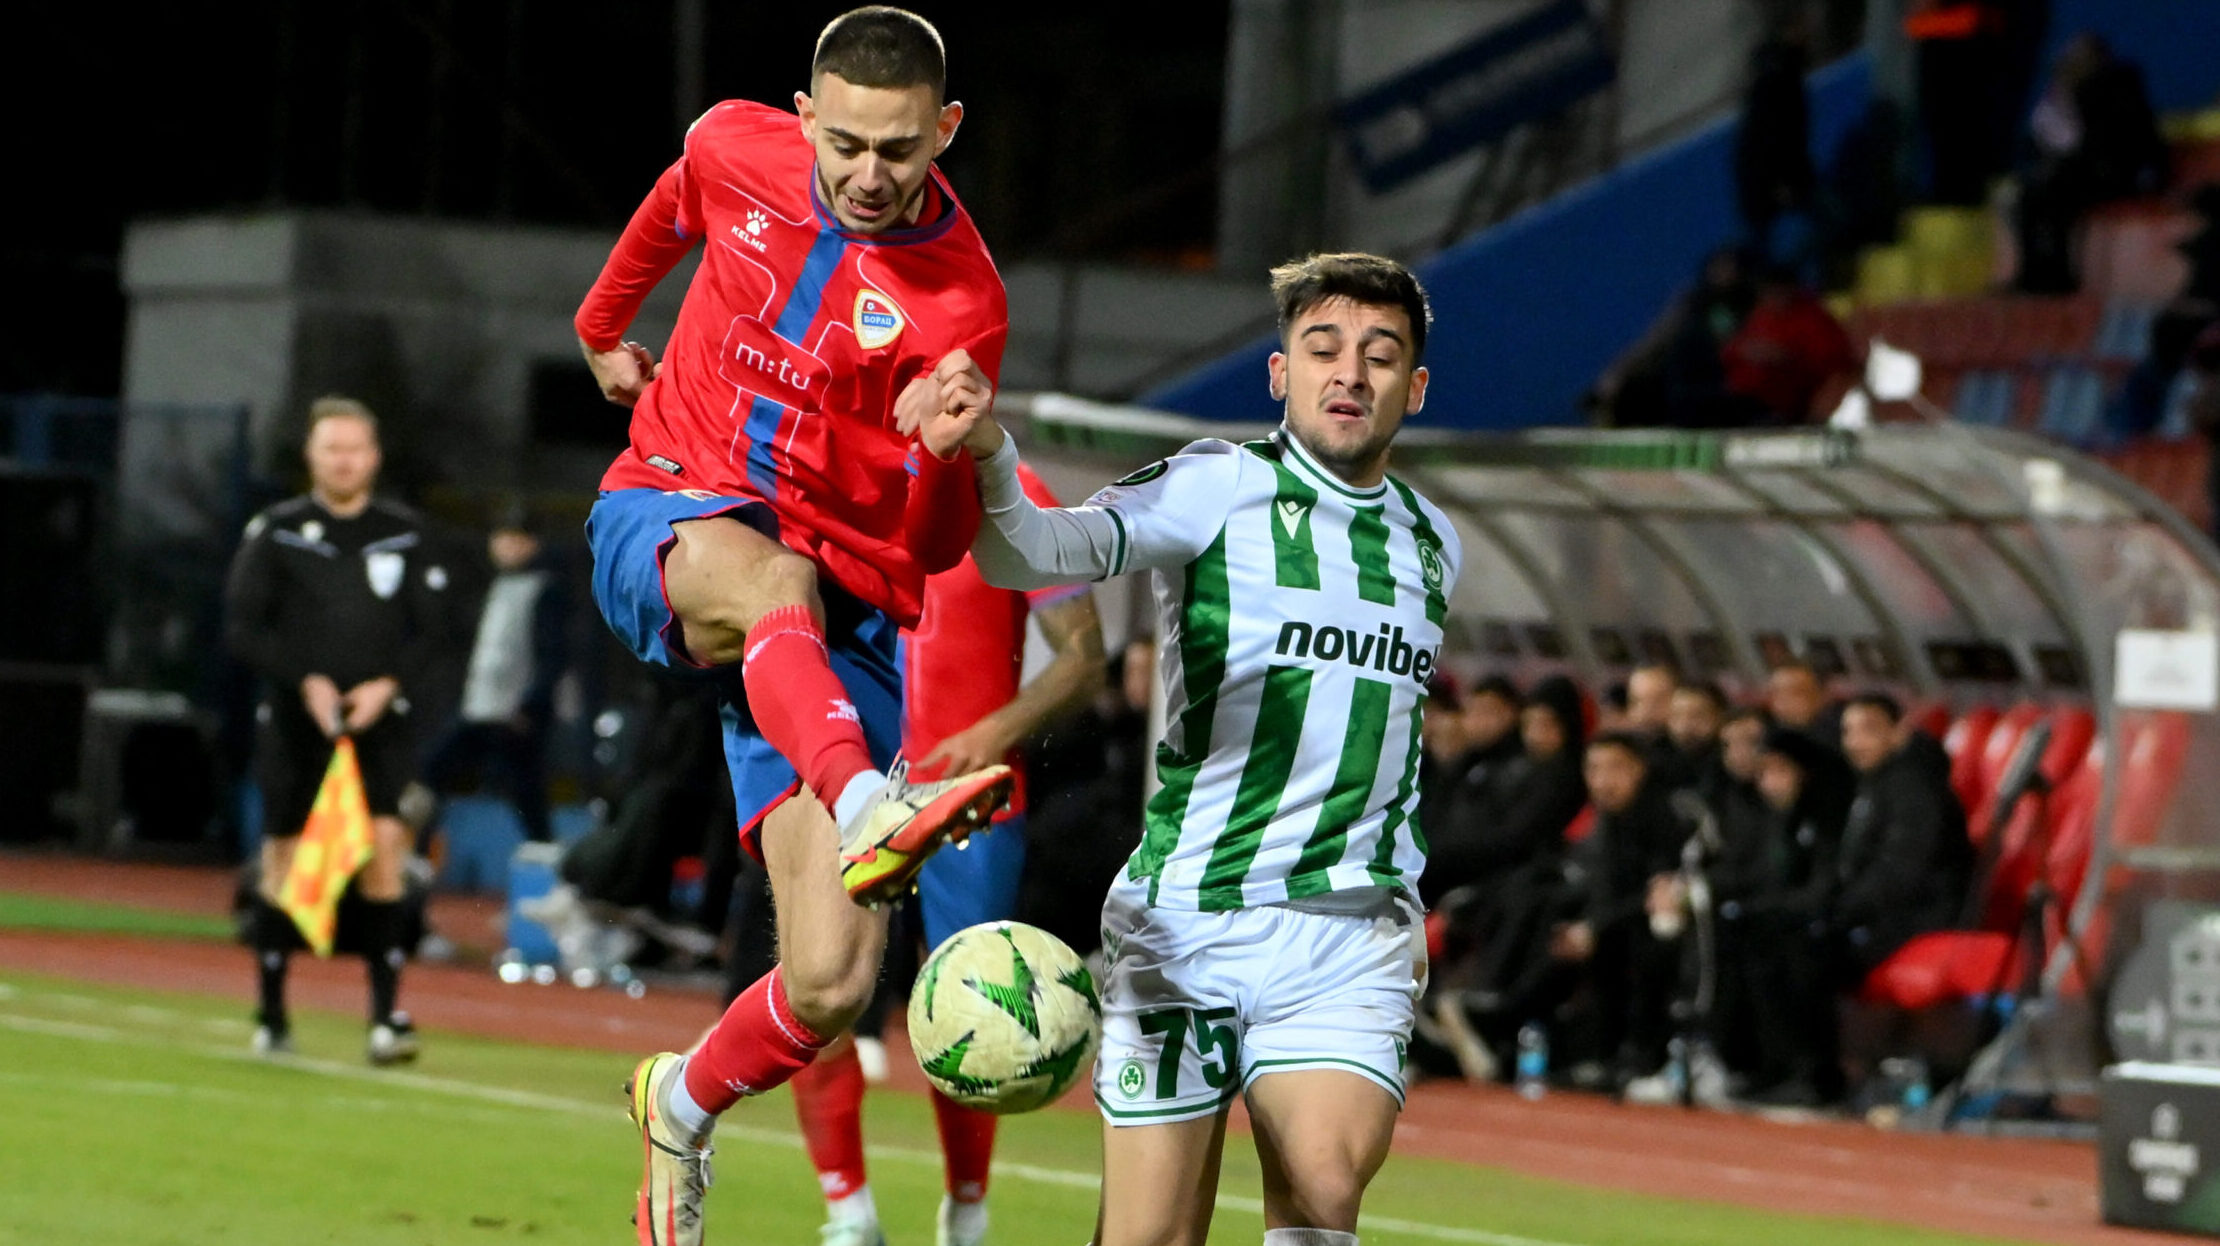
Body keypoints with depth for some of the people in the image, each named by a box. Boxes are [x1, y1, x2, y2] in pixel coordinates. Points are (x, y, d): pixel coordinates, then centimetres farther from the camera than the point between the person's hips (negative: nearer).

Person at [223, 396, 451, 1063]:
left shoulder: (404, 533, 6)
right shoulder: (276, 532, 1)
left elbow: (427, 627, 8)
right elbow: (241, 627, -1)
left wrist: (387, 685, -9)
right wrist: (306, 681, -12)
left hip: (378, 723, 1)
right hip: (293, 725, 0)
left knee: (383, 847, -13)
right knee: (283, 863, 4)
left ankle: (387, 1011, -11)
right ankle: (271, 1014, 16)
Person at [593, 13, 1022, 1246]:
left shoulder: (962, 302, -11)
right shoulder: (740, 148, -2)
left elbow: (935, 547, -12)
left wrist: (950, 449, -33)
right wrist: (603, 329, 39)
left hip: (841, 611, 0)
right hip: (670, 518, 1)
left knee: (832, 985, -10)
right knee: (774, 582, -41)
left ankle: (687, 1102, 23)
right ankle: (866, 809, -69)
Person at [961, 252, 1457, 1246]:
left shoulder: (1431, 541, 14)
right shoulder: (1216, 488, -3)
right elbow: (1035, 556, -20)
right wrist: (990, 460, -40)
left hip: (1349, 940, 3)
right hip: (1184, 918, -3)